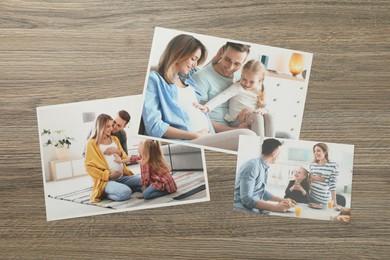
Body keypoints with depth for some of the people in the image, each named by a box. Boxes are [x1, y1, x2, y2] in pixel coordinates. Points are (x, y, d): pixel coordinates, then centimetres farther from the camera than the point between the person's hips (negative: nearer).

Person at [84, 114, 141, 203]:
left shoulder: (114, 139, 15)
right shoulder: (92, 143, -2)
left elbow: (125, 158, 19)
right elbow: (89, 166, -7)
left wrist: (118, 151, -5)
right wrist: (108, 175, -15)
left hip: (123, 176, 6)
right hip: (106, 180, -6)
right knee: (125, 193, -33)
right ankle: (105, 193, -5)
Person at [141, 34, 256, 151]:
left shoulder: (187, 78, 24)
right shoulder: (154, 79, 2)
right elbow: (153, 126, -9)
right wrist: (196, 135, -11)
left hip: (209, 137, 8)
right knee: (247, 136, -29)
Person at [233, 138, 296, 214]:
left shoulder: (264, 167, 8)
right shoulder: (252, 166, -18)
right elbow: (246, 199, -25)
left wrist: (282, 200, 21)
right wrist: (275, 207, -27)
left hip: (255, 210, 9)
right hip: (244, 210, -9)